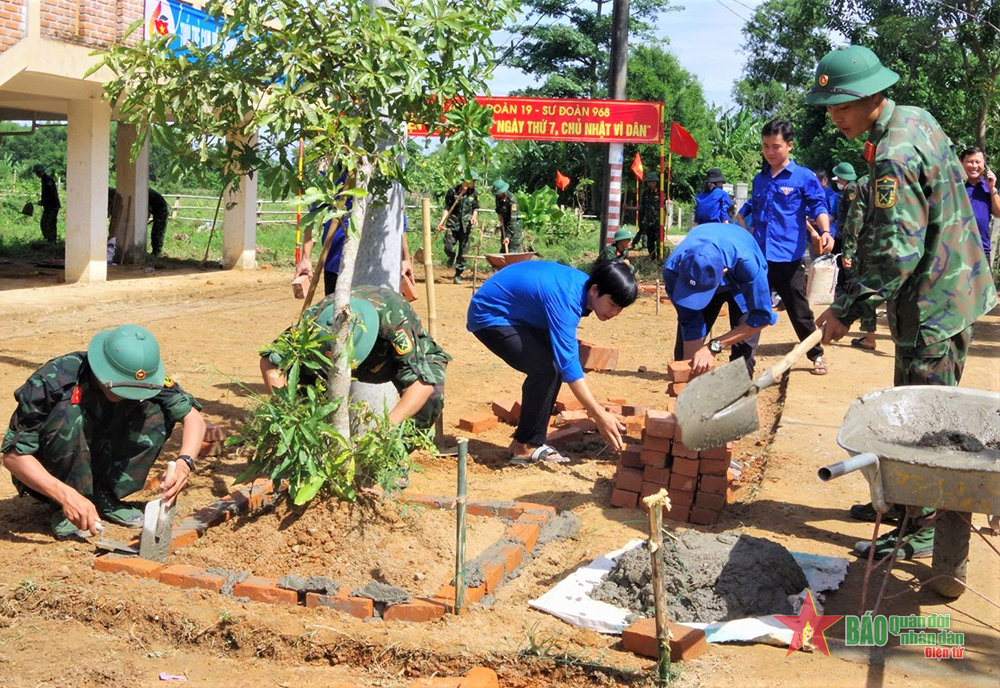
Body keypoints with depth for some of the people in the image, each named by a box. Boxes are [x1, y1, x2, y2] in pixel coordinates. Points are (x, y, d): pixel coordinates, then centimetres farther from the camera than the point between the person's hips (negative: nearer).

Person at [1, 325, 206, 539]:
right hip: (46, 476, -4)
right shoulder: (55, 380, -31)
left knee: (156, 412, -18)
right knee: (70, 415, -33)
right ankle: (65, 513, -15)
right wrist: (67, 496, -42)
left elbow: (193, 416, -19)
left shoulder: (144, 381, -18)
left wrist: (184, 463, -39)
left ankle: (105, 497, -7)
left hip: (100, 466, 4)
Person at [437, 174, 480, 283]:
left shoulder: (473, 193, 6)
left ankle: (458, 275, 13)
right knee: (448, 248, -11)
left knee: (463, 252, 2)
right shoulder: (453, 191, -3)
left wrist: (474, 216, -6)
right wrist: (442, 221, -7)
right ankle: (452, 257, 26)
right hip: (453, 224, -2)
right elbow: (447, 208, 2)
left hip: (466, 225, 2)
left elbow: (476, 208, 15)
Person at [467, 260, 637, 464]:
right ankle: (525, 447, -9)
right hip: (489, 316, -10)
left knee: (555, 364, 1)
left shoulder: (582, 284, -5)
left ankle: (532, 441, 7)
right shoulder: (566, 298, -33)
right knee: (544, 368, -22)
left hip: (515, 315, 10)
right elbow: (568, 362, -38)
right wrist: (599, 415, -39)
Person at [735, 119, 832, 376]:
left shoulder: (804, 177, -2)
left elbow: (819, 207, -9)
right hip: (758, 256, 5)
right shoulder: (760, 179, 14)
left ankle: (817, 356, 22)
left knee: (799, 311, 5)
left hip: (788, 258, -4)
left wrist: (824, 231, -25)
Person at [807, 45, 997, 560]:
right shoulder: (918, 119, 7)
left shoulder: (894, 159, -25)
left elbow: (897, 252, -28)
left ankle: (924, 529, 10)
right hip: (952, 286, 10)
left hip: (933, 304, -10)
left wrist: (848, 309, -21)